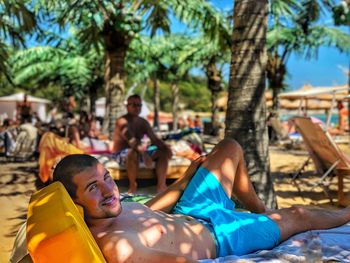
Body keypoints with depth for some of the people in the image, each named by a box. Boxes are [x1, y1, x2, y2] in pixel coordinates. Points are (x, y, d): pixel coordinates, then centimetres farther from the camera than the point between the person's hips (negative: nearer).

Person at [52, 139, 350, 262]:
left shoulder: (109, 209, -12)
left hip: (188, 213, 8)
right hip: (216, 236, -7)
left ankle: (261, 210, 38)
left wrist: (184, 180, 13)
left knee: (230, 147, 18)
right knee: (299, 215, 10)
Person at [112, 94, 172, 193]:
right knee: (133, 153, -42)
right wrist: (142, 151, -51)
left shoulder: (143, 122, 8)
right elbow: (130, 139, -35)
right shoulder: (123, 121, -17)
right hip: (121, 154, -8)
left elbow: (154, 138, 2)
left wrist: (165, 147, -19)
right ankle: (132, 185, -22)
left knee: (163, 152, -5)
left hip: (139, 151, 8)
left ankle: (161, 185, -10)